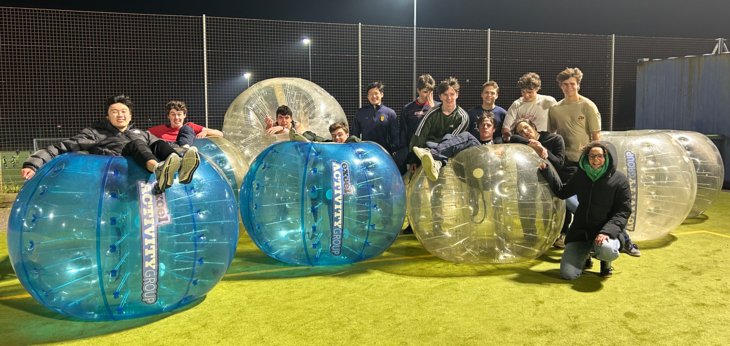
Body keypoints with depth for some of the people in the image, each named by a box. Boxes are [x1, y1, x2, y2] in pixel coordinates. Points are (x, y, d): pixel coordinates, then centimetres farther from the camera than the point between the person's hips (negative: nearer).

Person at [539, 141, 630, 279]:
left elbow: (623, 211, -7)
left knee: (607, 250, -39)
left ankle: (606, 262, 3)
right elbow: (562, 192, 19)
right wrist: (546, 171, 12)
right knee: (568, 274, -12)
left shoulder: (619, 180, -5)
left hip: (605, 231, -2)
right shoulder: (581, 175, 5)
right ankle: (585, 255, 25)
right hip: (580, 230, 3)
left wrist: (608, 231, -22)